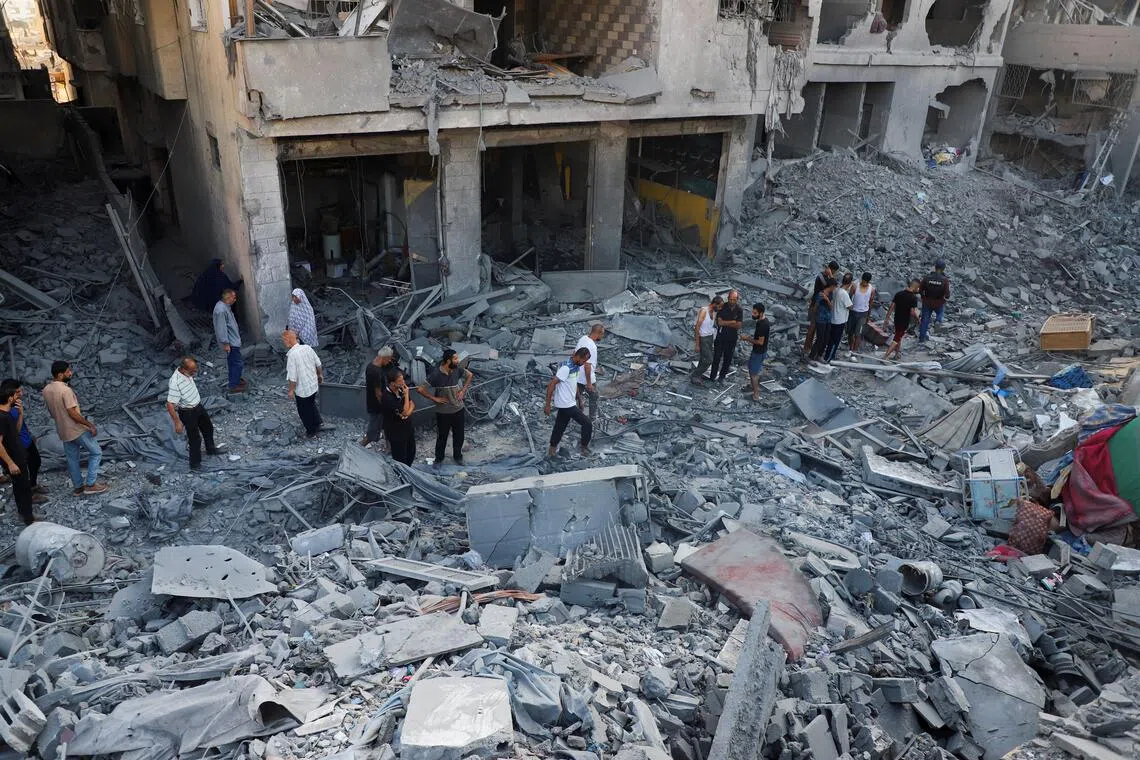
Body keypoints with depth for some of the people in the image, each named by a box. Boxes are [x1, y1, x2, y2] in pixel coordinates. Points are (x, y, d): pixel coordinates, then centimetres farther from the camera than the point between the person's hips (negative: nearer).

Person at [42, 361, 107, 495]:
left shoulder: (46, 390, 2)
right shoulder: (65, 390, -24)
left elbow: (51, 412, 13)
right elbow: (73, 413, -24)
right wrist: (90, 425, -17)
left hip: (63, 431, 8)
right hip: (77, 430, -8)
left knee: (72, 459, 17)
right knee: (96, 453, 6)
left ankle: (78, 487, 27)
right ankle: (91, 484, 4)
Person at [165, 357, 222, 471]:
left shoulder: (187, 372, -11)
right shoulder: (175, 383, -36)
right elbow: (170, 405, -32)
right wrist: (177, 423, -27)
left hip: (198, 406, 9)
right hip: (188, 413, -8)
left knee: (208, 428, 27)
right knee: (195, 438, 6)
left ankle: (211, 449, 52)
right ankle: (195, 464, 27)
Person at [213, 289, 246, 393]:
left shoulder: (225, 306, 6)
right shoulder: (221, 310, -26)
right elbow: (221, 328, -27)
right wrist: (225, 343, -25)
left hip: (233, 339, 10)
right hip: (230, 342, -10)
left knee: (233, 362, 23)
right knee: (237, 363, -3)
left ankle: (236, 379, 37)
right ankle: (234, 386, 4)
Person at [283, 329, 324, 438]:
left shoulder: (291, 355, -27)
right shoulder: (307, 348, -8)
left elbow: (293, 377, -23)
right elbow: (318, 364, 4)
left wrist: (291, 390, -9)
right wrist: (320, 374, 22)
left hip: (302, 389, -6)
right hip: (313, 385, 7)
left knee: (304, 411, 16)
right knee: (312, 405, 30)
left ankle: (311, 432, 31)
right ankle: (317, 426, 46)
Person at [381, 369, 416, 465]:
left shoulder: (401, 390, -4)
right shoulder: (387, 398, -29)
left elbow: (412, 405, 3)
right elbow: (405, 412, -26)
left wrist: (408, 413, -18)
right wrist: (406, 395, -20)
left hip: (408, 428, 8)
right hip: (396, 433, -8)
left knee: (411, 454, 22)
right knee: (400, 460, 5)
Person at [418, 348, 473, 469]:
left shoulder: (457, 369, -12)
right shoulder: (436, 374, -24)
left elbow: (469, 375, 9)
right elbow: (420, 389, -22)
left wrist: (463, 390, 1)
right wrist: (435, 398, -18)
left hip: (458, 410, 4)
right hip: (443, 412, -4)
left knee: (459, 435, 18)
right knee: (442, 437, 14)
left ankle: (458, 456, 41)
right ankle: (439, 459, 35)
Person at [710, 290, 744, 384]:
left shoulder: (739, 310, -6)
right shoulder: (723, 307, -9)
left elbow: (738, 325, -12)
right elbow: (719, 322, -16)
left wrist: (725, 323, -14)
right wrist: (732, 322, -14)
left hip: (732, 338, 1)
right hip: (721, 336, -1)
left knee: (728, 358, 9)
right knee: (717, 357, 2)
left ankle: (722, 376, 23)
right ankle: (713, 376, 13)